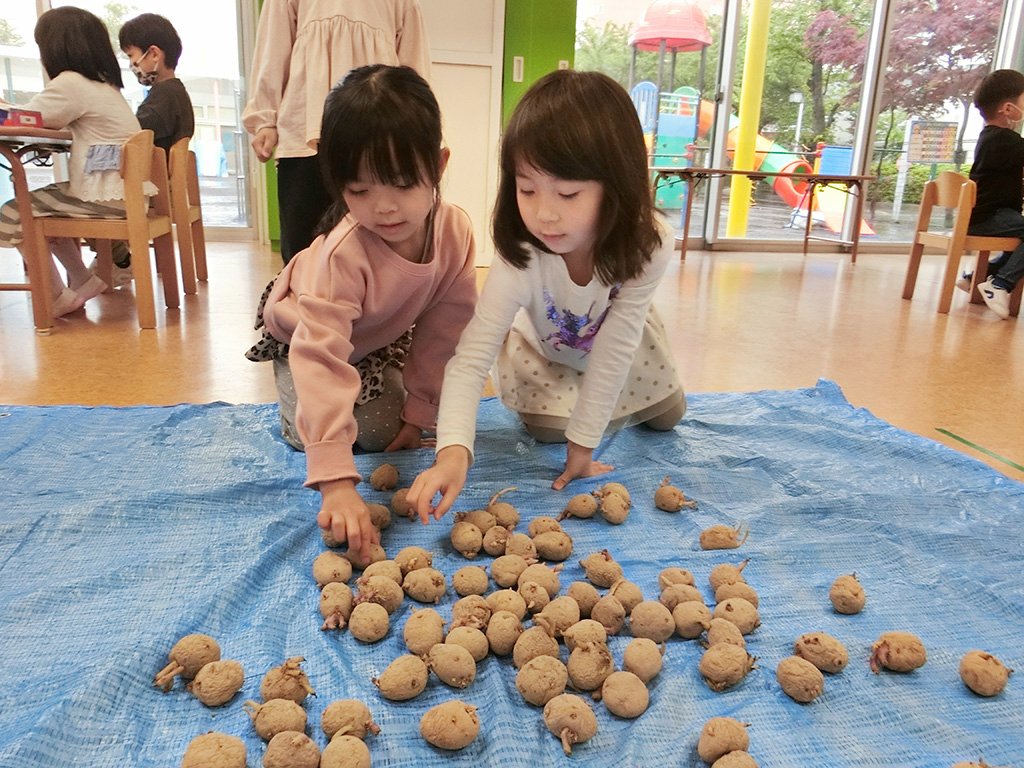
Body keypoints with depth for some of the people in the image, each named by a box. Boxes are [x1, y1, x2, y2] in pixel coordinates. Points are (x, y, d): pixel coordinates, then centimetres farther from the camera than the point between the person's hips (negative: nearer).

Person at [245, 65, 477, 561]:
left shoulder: (455, 231, -30)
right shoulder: (343, 256, -44)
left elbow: (447, 324, -18)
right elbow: (321, 358, -51)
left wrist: (419, 409, -14)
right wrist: (337, 482, -57)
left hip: (384, 337, 4)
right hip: (303, 330, -4)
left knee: (401, 425, -4)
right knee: (374, 430, -16)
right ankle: (296, 414, 14)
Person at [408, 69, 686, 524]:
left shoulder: (649, 246, -40)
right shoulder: (520, 259, -42)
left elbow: (614, 350, -34)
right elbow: (471, 357, -45)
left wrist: (583, 447, -29)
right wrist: (453, 451, -61)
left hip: (620, 340, 2)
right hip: (543, 345, -1)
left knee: (666, 416, 13)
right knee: (549, 427, -15)